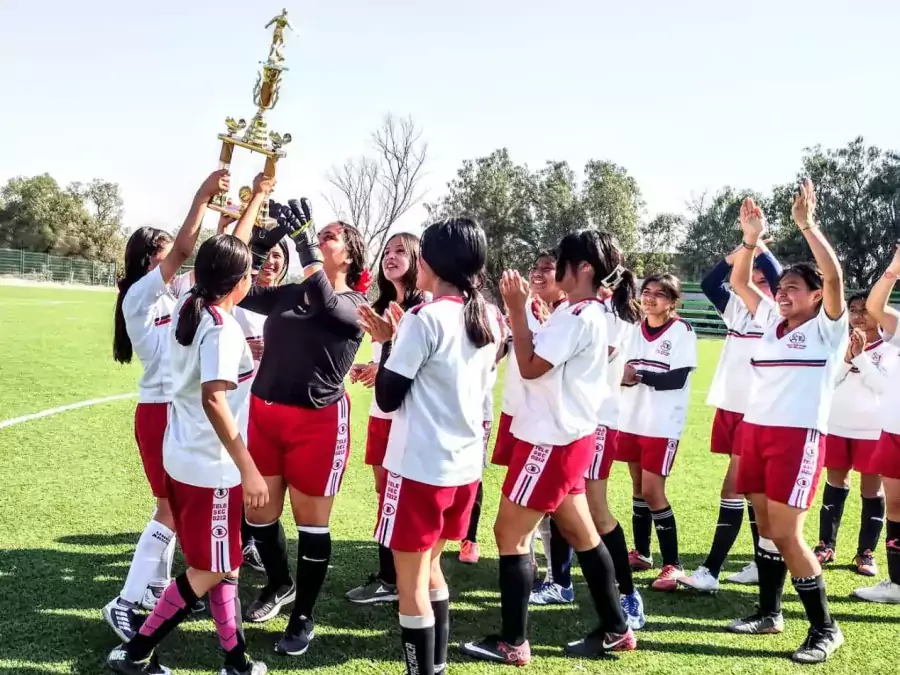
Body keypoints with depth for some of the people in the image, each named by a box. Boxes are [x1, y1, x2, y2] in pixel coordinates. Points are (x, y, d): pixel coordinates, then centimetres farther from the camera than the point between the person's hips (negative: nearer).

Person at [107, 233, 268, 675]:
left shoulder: (188, 307, 2)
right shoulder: (222, 328, -21)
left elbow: (217, 256, 22)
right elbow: (213, 399, -30)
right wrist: (249, 469, -30)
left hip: (184, 456, 9)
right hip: (210, 466, -9)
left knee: (221, 563, 16)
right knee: (209, 570, 5)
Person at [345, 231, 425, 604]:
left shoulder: (423, 305, -10)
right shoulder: (383, 305, 16)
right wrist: (365, 368, 6)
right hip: (380, 409, 9)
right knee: (384, 491, 12)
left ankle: (394, 581, 6)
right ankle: (387, 575, 21)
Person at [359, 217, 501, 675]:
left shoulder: (424, 319, -15)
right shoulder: (489, 321, 6)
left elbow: (387, 399, -13)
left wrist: (388, 342, 0)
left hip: (420, 466, -8)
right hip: (465, 464, 8)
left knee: (410, 578, 5)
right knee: (430, 565, 23)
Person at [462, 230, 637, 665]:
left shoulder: (579, 316, -18)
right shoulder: (584, 313, 13)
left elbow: (530, 366, -21)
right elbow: (541, 359, 15)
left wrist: (517, 309, -17)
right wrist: (520, 309, 6)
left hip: (553, 440, -10)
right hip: (564, 435, 10)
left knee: (510, 533, -3)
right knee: (581, 534, 15)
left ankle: (513, 643, 4)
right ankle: (615, 630, 23)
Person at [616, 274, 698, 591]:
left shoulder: (682, 331, -9)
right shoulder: (636, 330, 8)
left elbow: (678, 379, -17)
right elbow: (629, 371, 7)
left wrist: (639, 375, -26)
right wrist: (623, 375, -16)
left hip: (662, 425, -6)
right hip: (632, 420, 6)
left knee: (652, 491, -8)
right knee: (638, 487, 14)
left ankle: (672, 565, 0)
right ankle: (641, 553, 27)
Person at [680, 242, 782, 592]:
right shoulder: (738, 308, 13)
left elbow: (779, 280, -19)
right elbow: (709, 284, 3)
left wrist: (758, 244, -16)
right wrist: (738, 253, -7)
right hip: (729, 406, 6)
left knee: (733, 486, -8)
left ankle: (711, 571, -7)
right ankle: (761, 564, 22)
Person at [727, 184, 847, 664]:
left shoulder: (827, 329, -3)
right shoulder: (771, 321, 14)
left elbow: (834, 276, -19)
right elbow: (739, 283, 18)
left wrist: (806, 225, -21)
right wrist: (751, 240, 5)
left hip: (798, 435, -7)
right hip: (755, 430, 7)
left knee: (786, 533, -9)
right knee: (765, 524, 12)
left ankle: (824, 629, 4)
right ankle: (769, 613, 25)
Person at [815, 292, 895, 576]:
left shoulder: (889, 348, -3)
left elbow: (884, 385, -14)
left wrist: (861, 356, -17)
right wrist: (846, 357, -14)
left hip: (873, 429, -3)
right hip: (837, 425, 3)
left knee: (871, 487, 3)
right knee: (835, 481, 10)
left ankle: (866, 552, 11)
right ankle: (826, 544, 19)